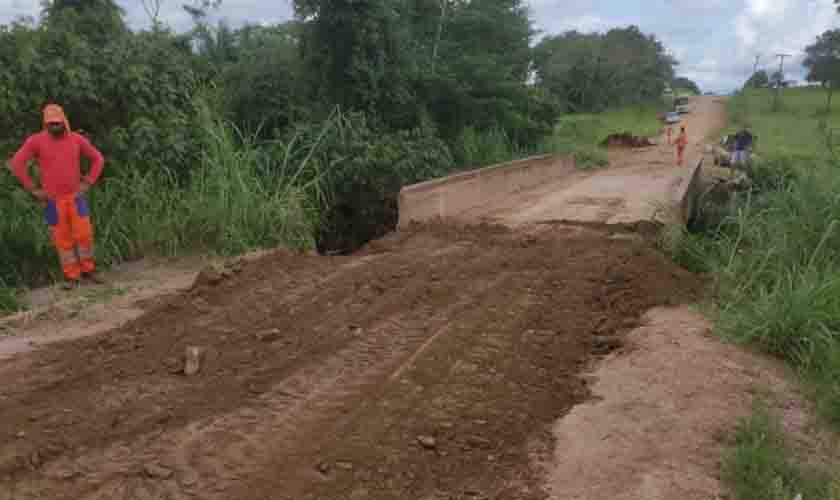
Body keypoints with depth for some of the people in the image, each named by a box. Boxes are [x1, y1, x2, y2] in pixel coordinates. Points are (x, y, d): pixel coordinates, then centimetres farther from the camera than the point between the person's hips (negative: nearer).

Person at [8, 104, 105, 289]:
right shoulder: (36, 140, -8)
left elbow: (98, 159, 8)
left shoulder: (77, 139, -2)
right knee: (62, 239, 4)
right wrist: (33, 190, -10)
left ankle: (87, 270, 16)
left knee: (84, 234, -2)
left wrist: (87, 183, -1)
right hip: (53, 200, -1)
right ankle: (72, 277, 14)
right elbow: (16, 164, -9)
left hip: (75, 197, 1)